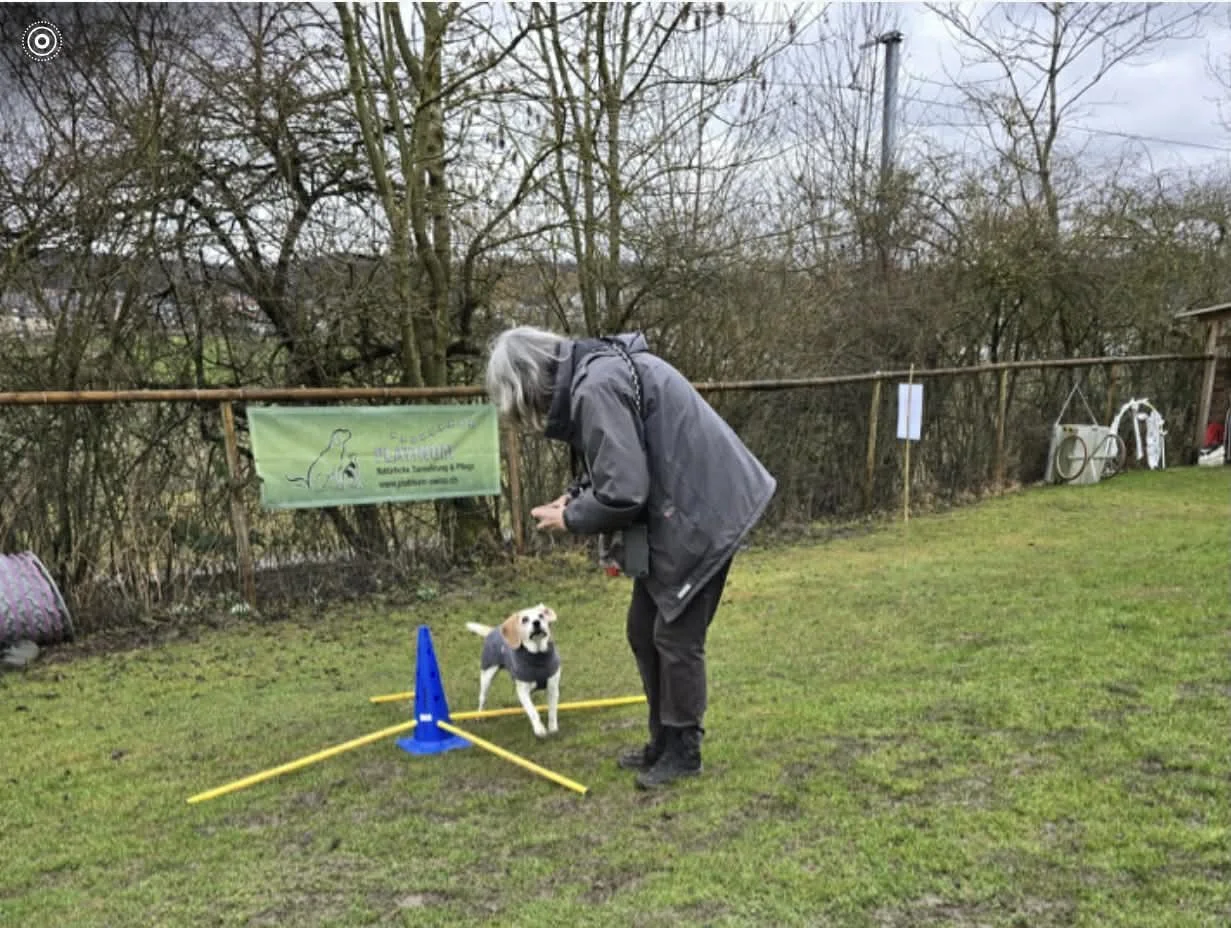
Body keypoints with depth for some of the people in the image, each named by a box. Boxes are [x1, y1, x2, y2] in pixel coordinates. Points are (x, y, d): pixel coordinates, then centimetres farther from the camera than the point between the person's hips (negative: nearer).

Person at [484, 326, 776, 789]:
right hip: (670, 520, 10)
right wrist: (576, 496, 6)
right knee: (644, 630, 16)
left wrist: (571, 518, -7)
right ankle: (663, 740, 30)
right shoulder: (593, 373, 9)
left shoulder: (596, 388, -22)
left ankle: (683, 751, 20)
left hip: (697, 520, -10)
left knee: (676, 637, 2)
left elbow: (623, 492, -23)